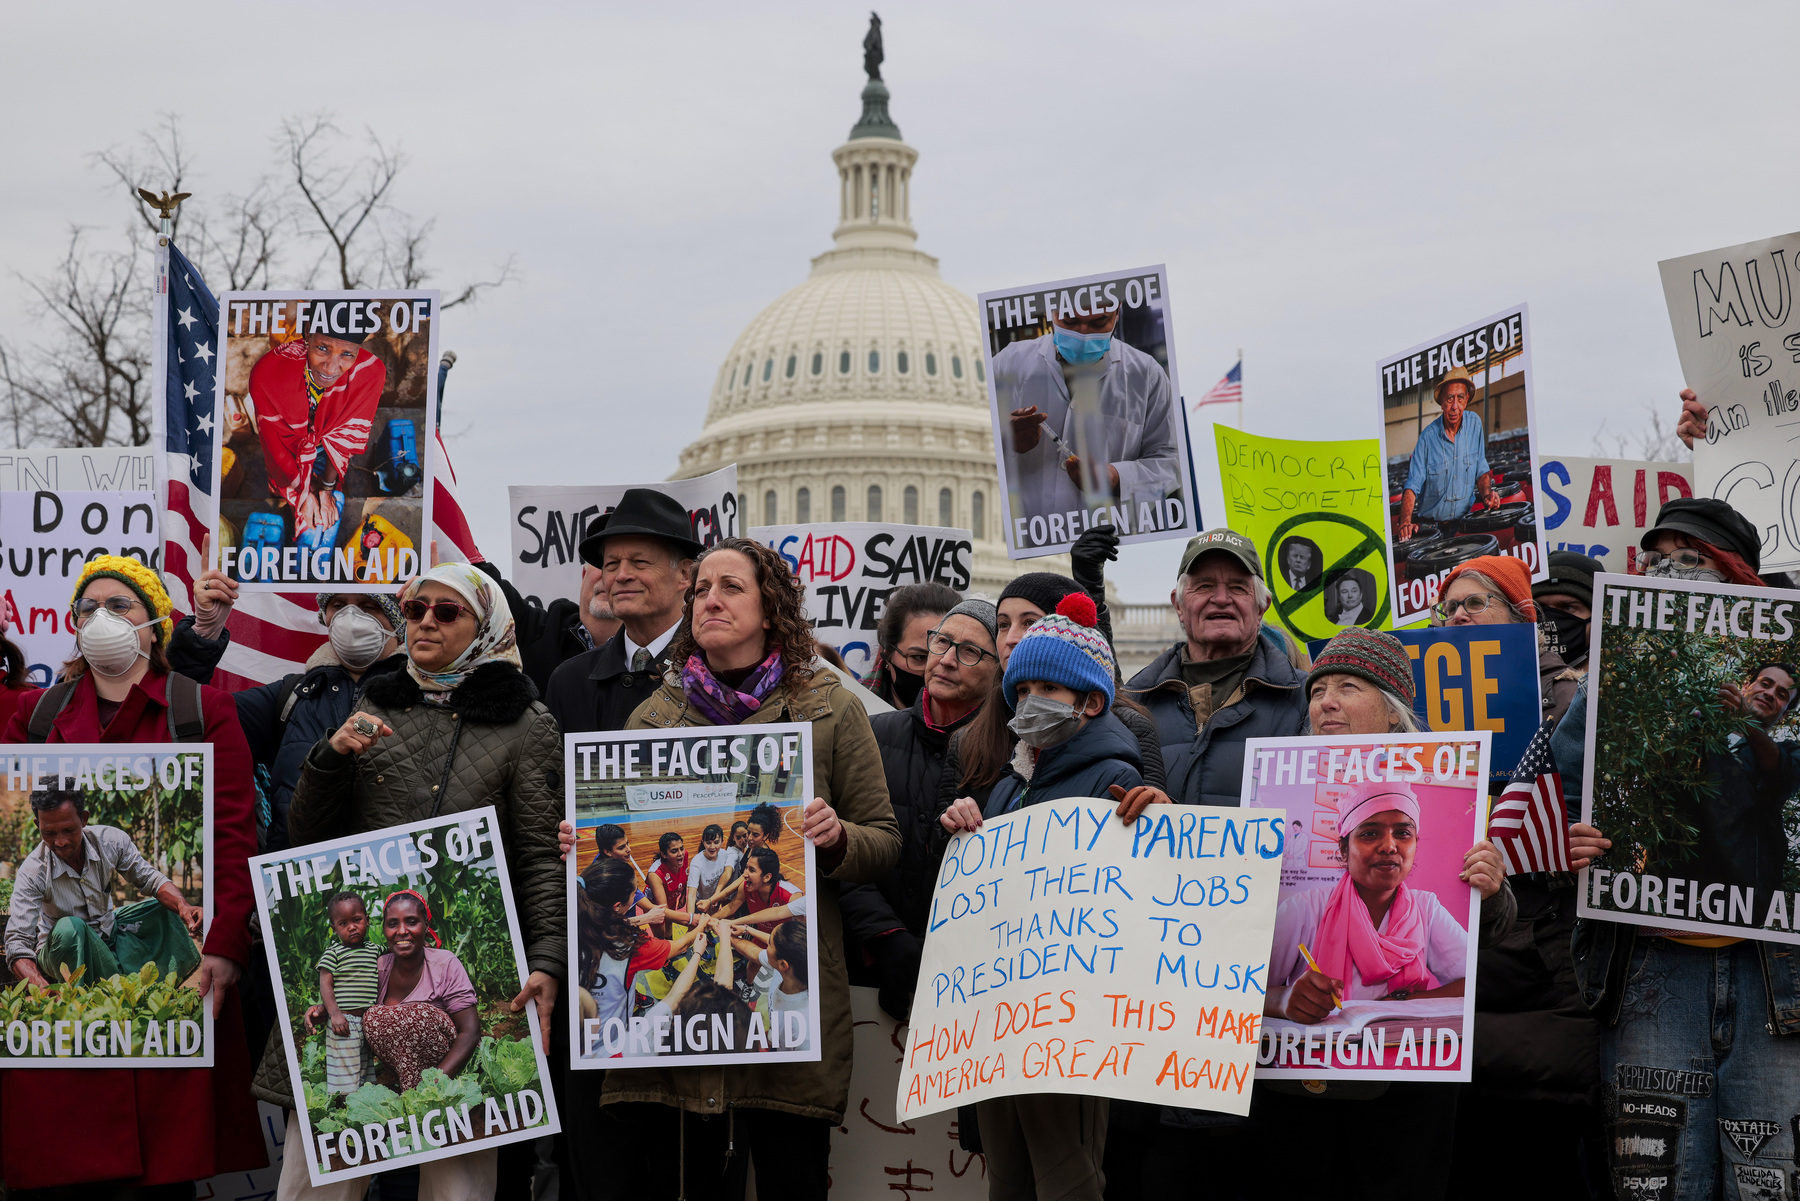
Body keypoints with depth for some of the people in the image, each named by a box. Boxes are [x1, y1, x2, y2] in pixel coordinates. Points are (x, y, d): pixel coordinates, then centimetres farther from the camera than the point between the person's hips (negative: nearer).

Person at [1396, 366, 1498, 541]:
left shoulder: (1474, 424, 4)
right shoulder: (1428, 437, -6)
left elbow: (1482, 471, 12)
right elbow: (1412, 486, -9)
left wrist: (1487, 494, -10)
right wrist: (1406, 521, -26)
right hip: (1430, 525, -2)